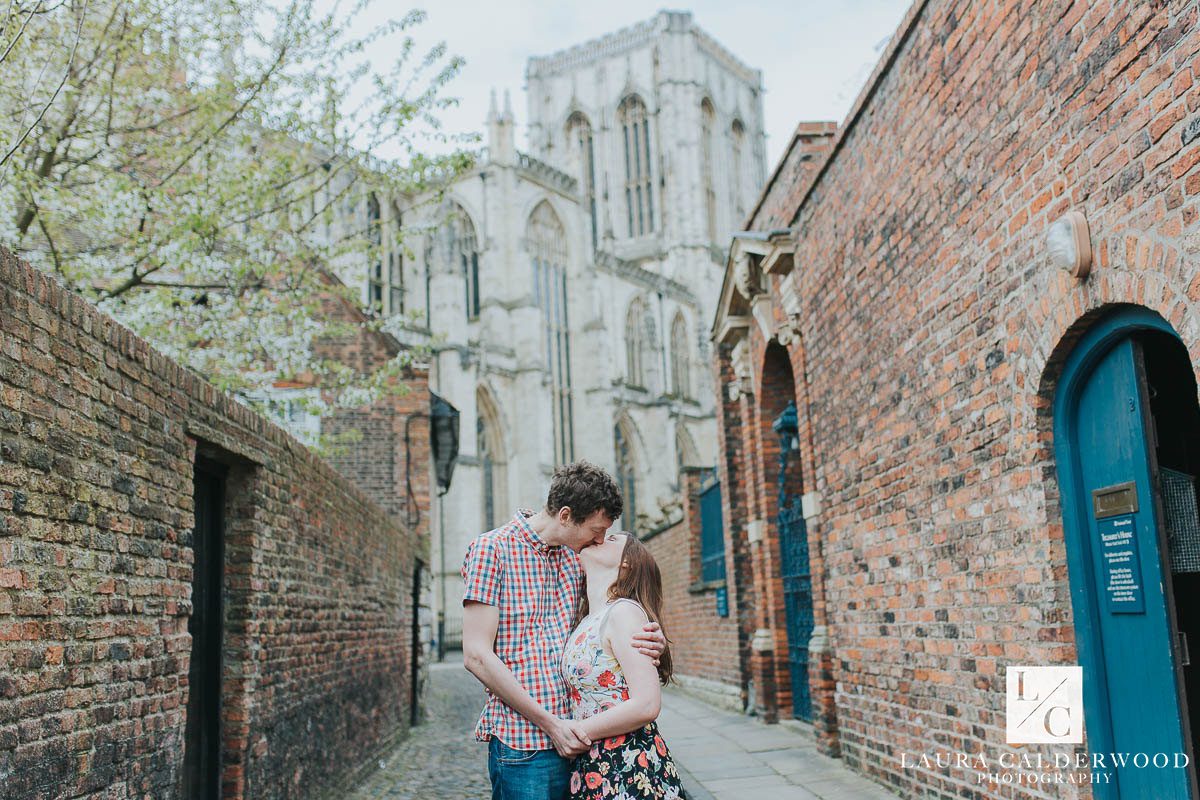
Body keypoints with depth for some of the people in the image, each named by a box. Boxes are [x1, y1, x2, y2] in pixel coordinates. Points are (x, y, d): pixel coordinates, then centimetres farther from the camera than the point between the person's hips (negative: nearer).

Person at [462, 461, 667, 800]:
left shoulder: (574, 558, 13)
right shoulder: (492, 549, -7)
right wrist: (551, 724, -14)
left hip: (570, 736, 6)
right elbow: (477, 656, -13)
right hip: (524, 743, -6)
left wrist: (648, 642, -2)